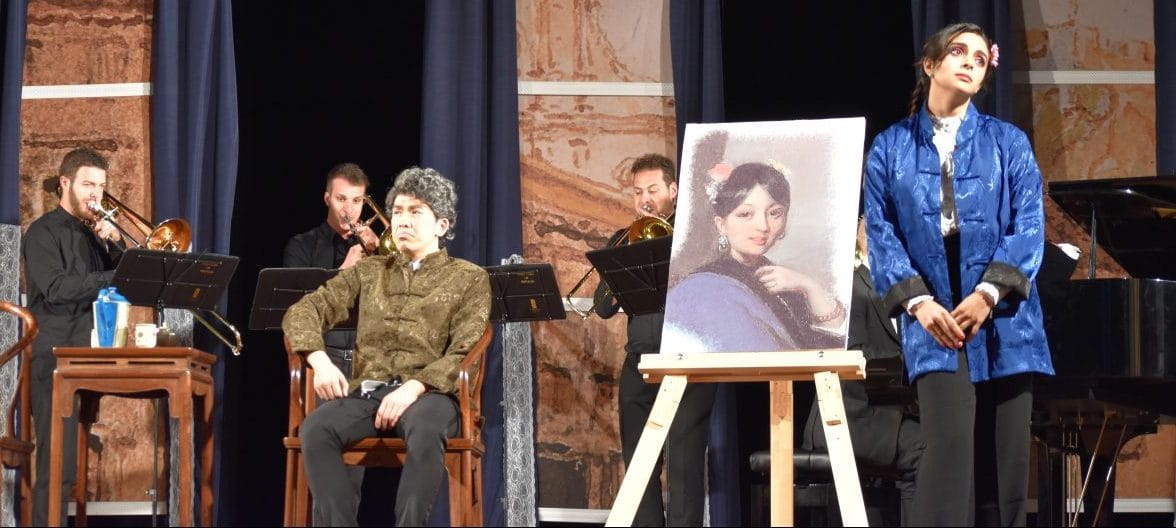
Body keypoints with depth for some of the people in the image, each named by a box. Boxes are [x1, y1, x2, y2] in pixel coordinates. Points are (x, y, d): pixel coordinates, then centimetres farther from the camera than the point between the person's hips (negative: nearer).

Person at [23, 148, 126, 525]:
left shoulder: (94, 232, 19)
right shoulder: (44, 232, -3)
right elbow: (56, 288, -18)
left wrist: (114, 242, -4)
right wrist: (115, 277, -21)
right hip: (56, 358, -7)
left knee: (79, 461, 5)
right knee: (57, 462, -11)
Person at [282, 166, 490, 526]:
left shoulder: (469, 279, 12)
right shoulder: (368, 272, 23)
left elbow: (465, 353, -1)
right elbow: (302, 311, 15)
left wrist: (414, 387, -18)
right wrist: (320, 360, -7)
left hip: (429, 394, -3)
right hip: (367, 391, 3)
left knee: (425, 432, -40)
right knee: (315, 429, -32)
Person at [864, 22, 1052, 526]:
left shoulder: (1009, 142, 11)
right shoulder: (890, 148, 10)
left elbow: (1028, 224, 0)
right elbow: (881, 232, 2)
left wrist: (989, 292, -14)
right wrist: (918, 301, -13)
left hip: (1003, 318, 2)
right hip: (934, 317, -1)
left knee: (1005, 450, 2)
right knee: (950, 441, -16)